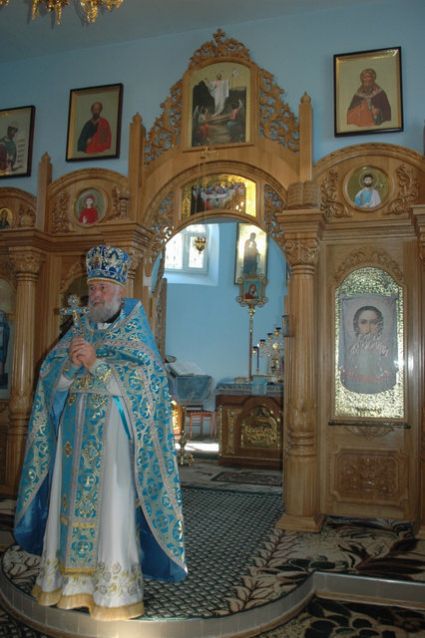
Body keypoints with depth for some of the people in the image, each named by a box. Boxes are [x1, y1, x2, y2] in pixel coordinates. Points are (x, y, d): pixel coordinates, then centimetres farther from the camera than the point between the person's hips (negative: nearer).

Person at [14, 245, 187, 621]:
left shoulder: (135, 332, 1)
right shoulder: (78, 331, 14)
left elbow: (144, 377, -12)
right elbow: (52, 378, 8)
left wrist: (96, 363, -18)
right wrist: (71, 363, -13)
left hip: (113, 430, -5)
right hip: (74, 431, 5)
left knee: (111, 504, -4)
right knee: (70, 500, 8)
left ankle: (113, 590, 8)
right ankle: (71, 580, 22)